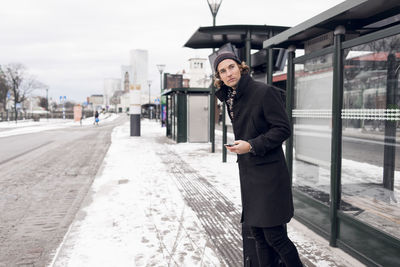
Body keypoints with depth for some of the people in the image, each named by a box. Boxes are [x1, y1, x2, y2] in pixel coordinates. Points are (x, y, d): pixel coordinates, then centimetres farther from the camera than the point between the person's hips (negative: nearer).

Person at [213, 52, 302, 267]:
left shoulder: (265, 92, -12)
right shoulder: (230, 98, 11)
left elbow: (283, 129, -14)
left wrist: (252, 145, -20)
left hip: (269, 173, -8)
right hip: (248, 172, 8)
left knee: (274, 235, -3)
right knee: (257, 233, 14)